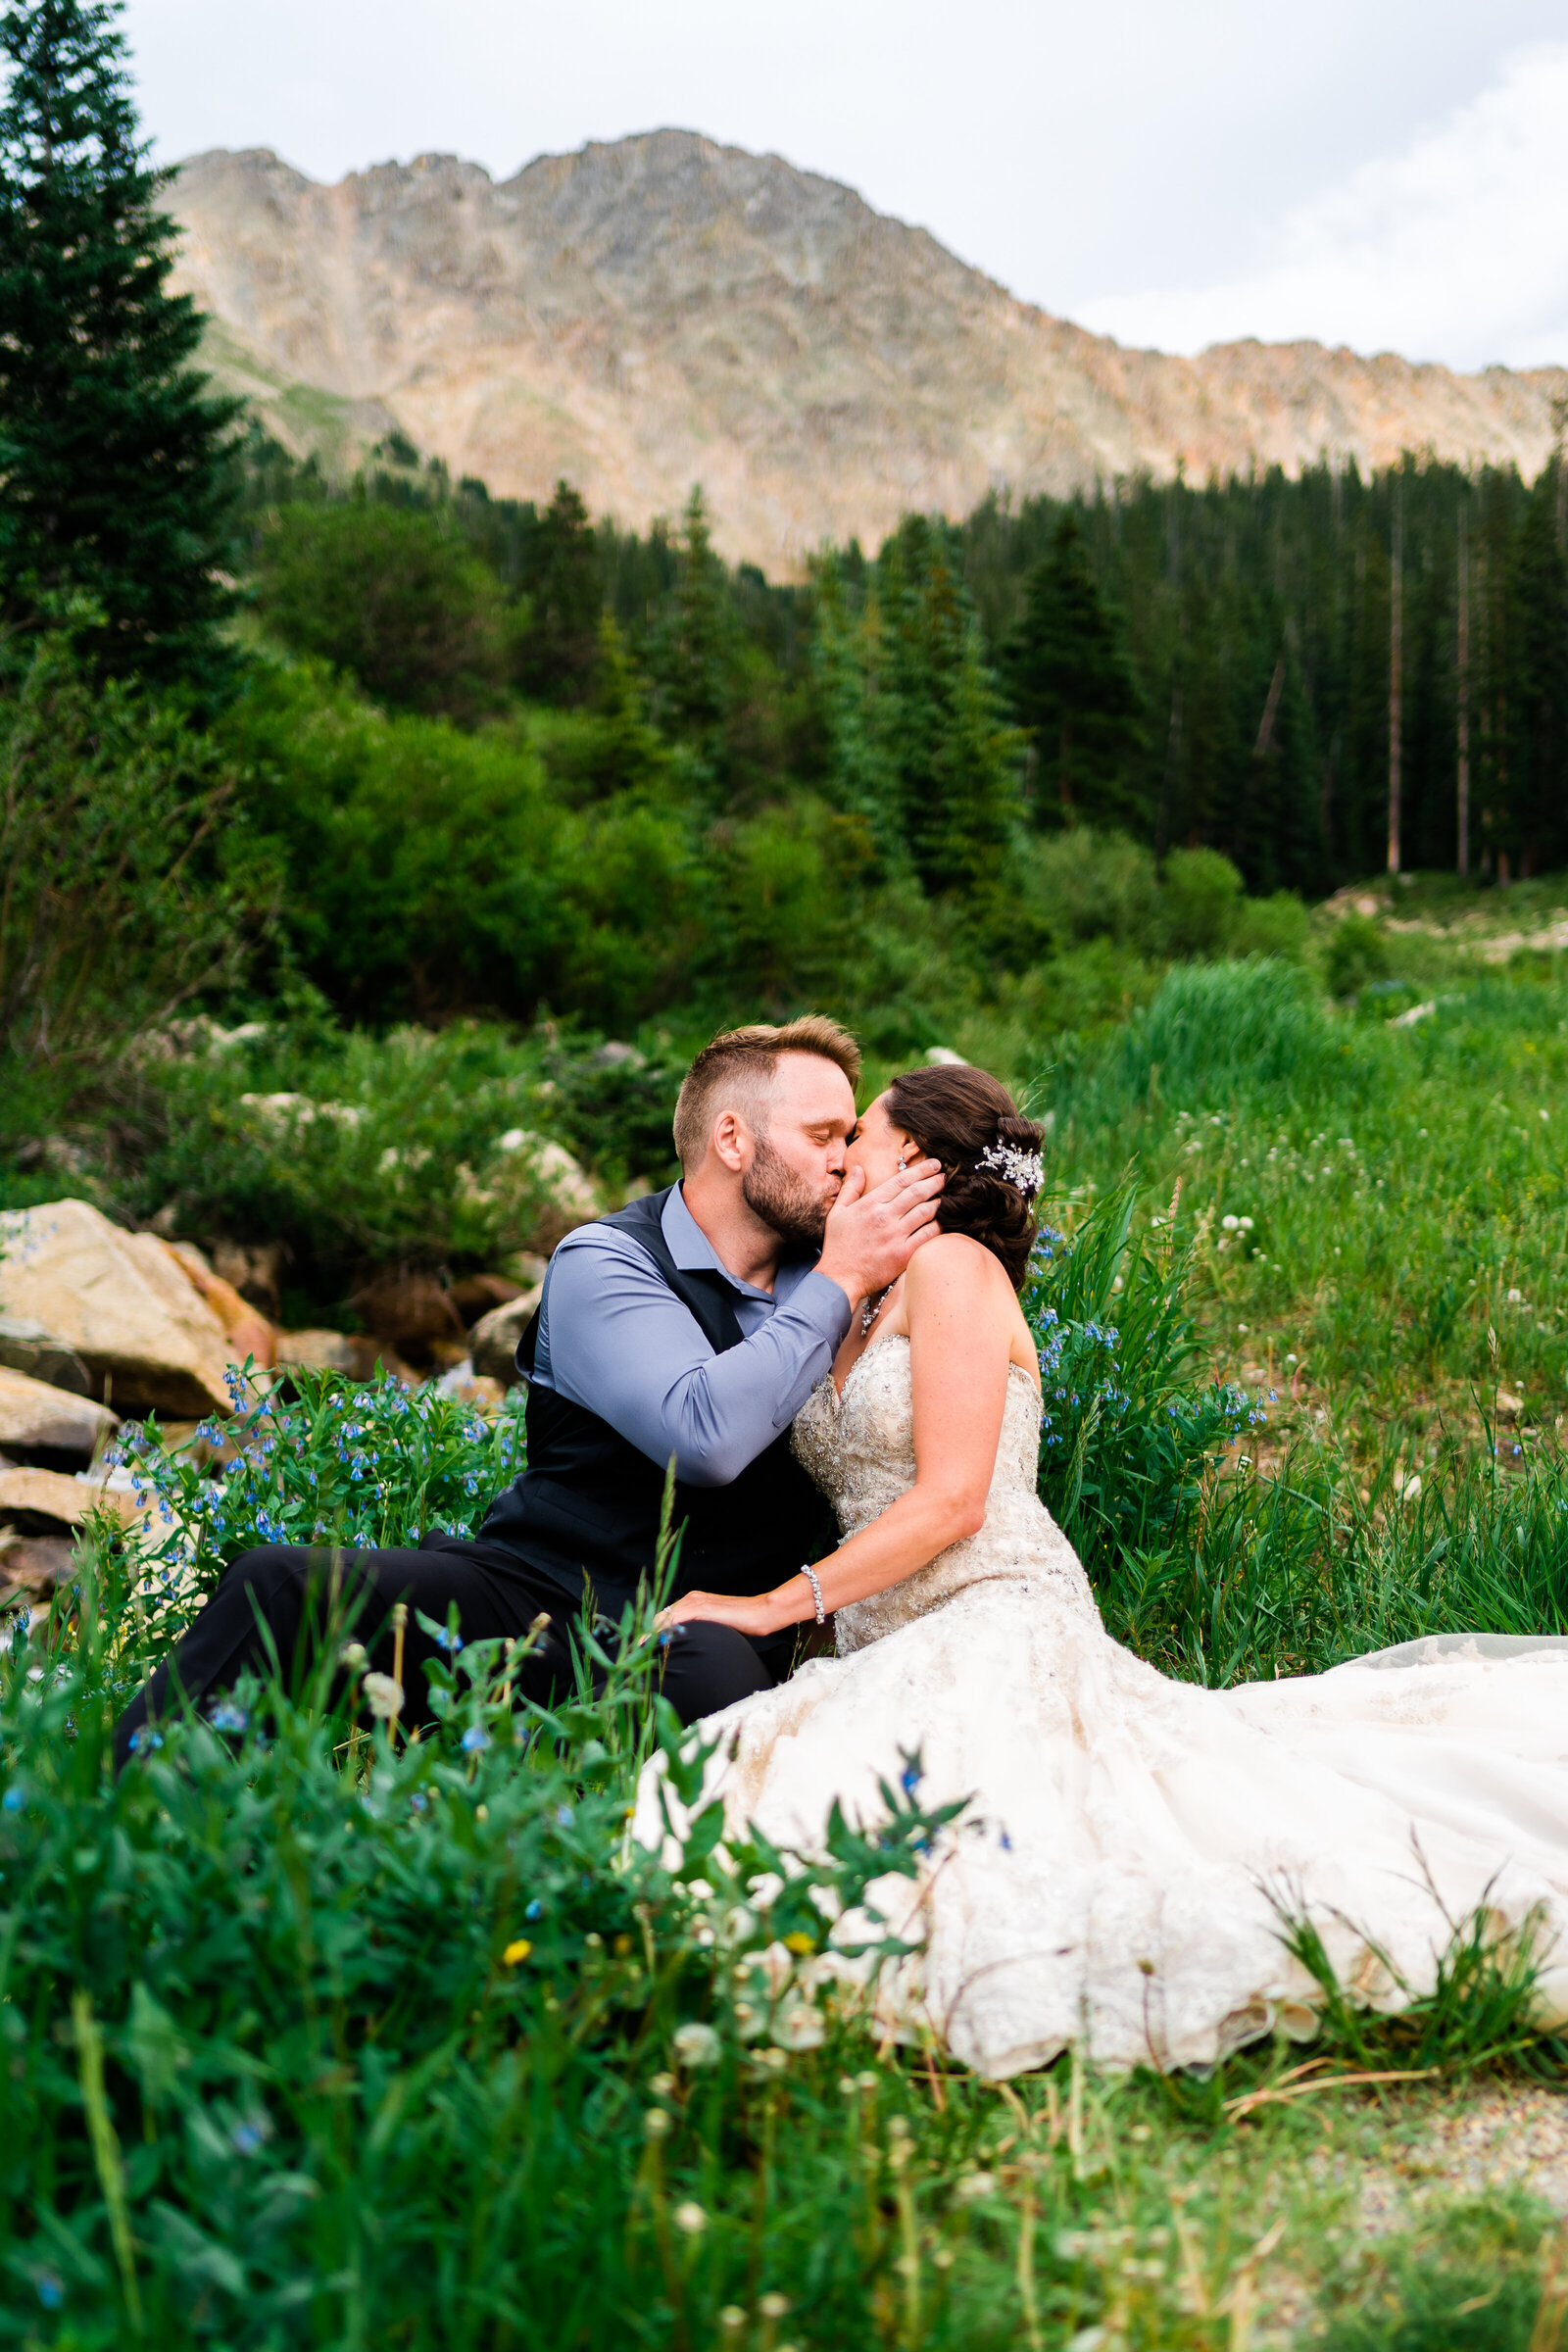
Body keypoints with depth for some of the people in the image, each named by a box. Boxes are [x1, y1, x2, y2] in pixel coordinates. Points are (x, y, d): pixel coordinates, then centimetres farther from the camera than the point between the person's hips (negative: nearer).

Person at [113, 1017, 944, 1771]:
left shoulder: (820, 1276, 12)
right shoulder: (603, 1263, -5)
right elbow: (706, 1436, -23)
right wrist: (838, 1282, -14)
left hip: (706, 1635, 2)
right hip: (532, 1594, -2)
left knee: (719, 1672, -37)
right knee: (280, 1581, -24)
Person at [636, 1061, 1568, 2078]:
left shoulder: (954, 1266, -3)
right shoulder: (857, 1316, 21)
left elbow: (950, 1503, -11)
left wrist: (775, 1605, -12)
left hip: (995, 1624, -9)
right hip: (890, 1658, 9)